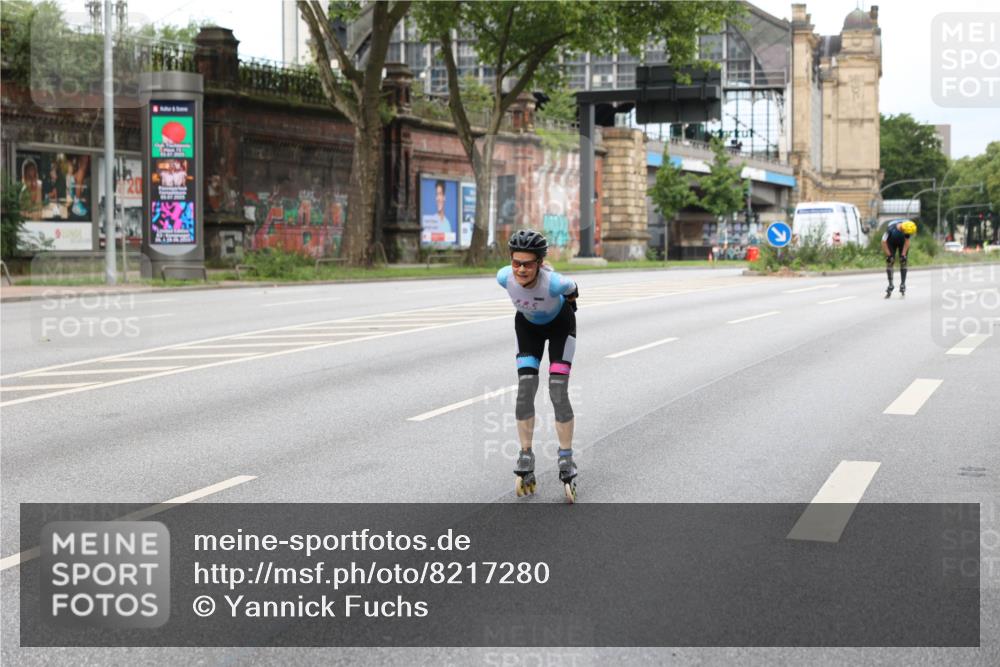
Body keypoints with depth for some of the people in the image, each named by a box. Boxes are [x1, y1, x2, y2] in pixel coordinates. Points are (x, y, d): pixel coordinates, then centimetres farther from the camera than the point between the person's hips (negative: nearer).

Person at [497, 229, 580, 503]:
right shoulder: (504, 277, -30)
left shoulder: (554, 282, -40)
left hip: (560, 324, -3)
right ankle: (525, 461, 2)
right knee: (525, 389, -8)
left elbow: (573, 290, -15)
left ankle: (566, 463, 0)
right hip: (528, 326, 3)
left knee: (558, 393, -11)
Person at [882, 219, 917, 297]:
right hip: (891, 241, -1)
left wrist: (903, 255, -19)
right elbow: (884, 242, -28)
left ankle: (903, 285, -1)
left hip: (903, 242, 1)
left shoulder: (908, 227, -33)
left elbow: (907, 241, -19)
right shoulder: (891, 229, -40)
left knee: (903, 262, -7)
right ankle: (890, 285, -3)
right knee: (889, 262, -11)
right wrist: (888, 255, -22)